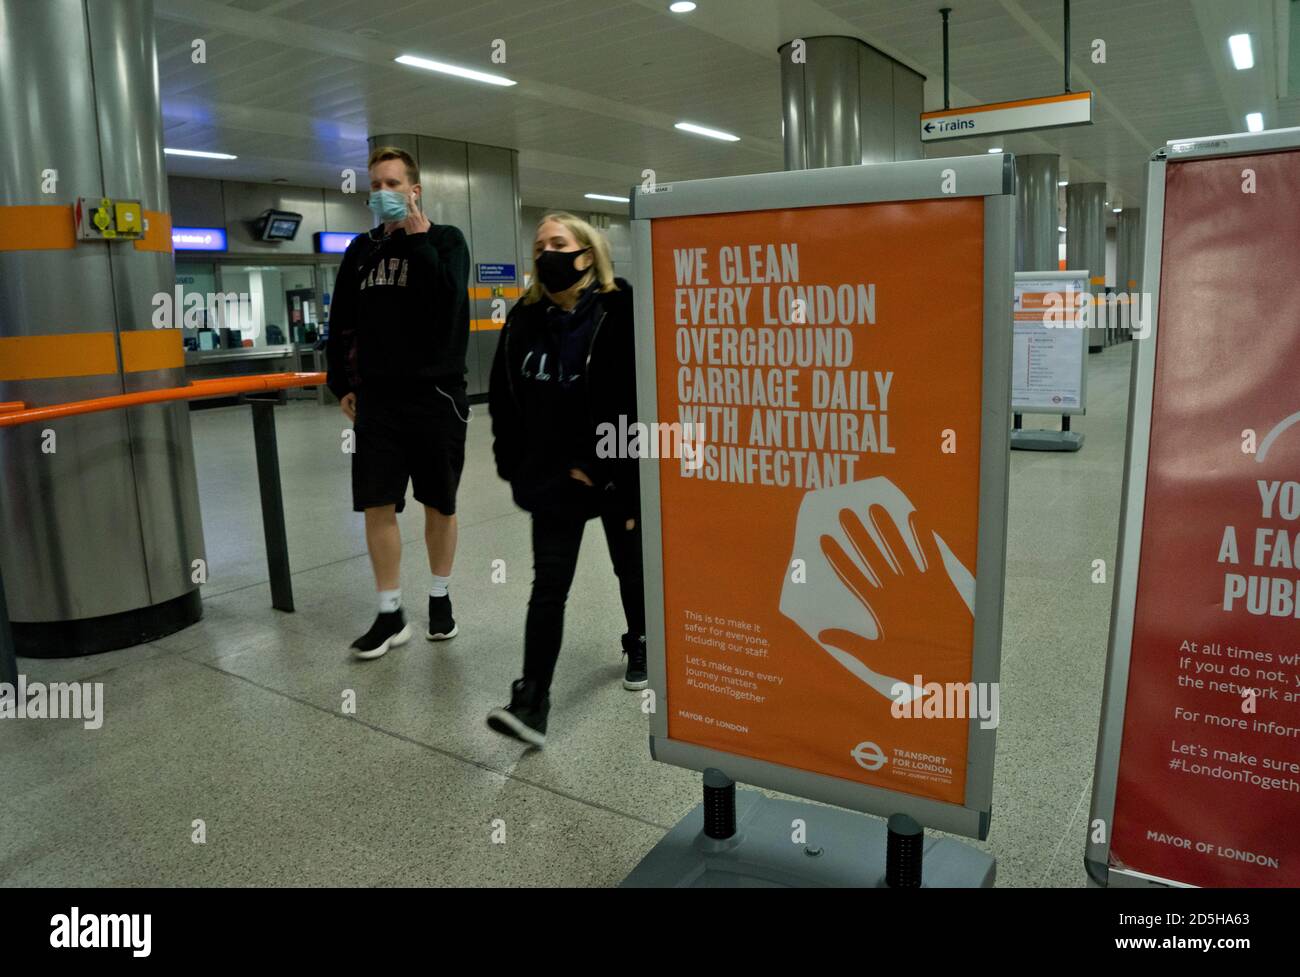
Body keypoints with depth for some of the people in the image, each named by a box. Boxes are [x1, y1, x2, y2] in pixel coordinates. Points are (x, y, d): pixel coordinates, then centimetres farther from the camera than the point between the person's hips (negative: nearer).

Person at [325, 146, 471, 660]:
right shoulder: (361, 250, 11)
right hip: (376, 398, 3)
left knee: (439, 505, 8)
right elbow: (341, 324, 15)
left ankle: (440, 597, 26)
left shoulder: (446, 239, 0)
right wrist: (342, 383, 10)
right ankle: (390, 614, 13)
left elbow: (447, 303, -18)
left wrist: (418, 239, -17)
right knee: (377, 506, 1)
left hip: (435, 394, -3)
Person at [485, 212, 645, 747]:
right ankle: (532, 703, -1)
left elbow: (640, 401, -16)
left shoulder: (624, 313, -12)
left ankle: (640, 648, 43)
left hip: (618, 475, -3)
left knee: (631, 567, 17)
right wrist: (516, 465, 2)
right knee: (548, 585, -1)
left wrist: (599, 468, -16)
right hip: (553, 477, 3)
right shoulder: (524, 320, 2)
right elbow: (503, 398, 7)